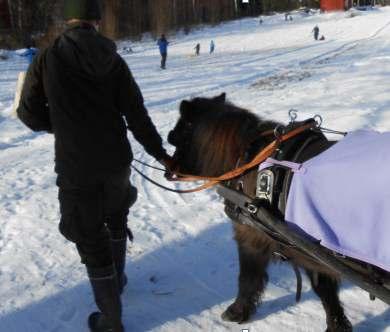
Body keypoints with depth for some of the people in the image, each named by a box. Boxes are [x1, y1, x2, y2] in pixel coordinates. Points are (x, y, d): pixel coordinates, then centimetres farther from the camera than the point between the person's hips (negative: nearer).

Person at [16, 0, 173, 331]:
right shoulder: (113, 61, -2)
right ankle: (117, 280, 48)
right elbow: (137, 115, -4)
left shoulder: (47, 58, -8)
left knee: (91, 239, 7)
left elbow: (30, 114, -2)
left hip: (75, 167, -3)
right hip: (117, 160, 4)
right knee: (116, 220, 29)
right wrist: (160, 153, 6)